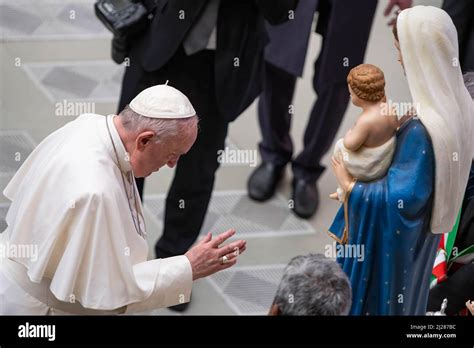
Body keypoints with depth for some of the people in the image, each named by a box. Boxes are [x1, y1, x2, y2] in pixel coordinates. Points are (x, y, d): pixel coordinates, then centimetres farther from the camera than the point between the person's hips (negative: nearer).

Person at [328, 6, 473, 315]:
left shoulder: (422, 127, -37)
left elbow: (402, 197, -31)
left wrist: (351, 186, -18)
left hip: (394, 239, -8)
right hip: (421, 228, 8)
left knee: (379, 295, 13)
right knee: (403, 295, 28)